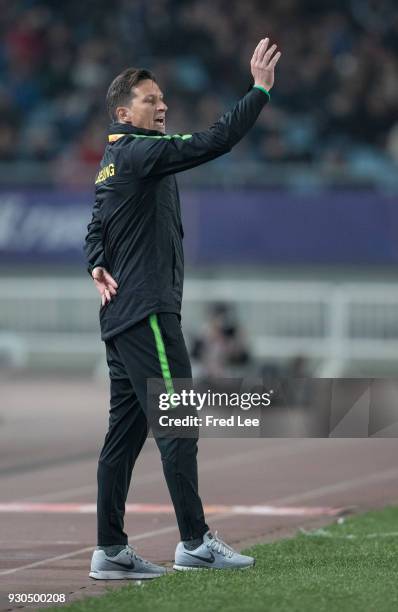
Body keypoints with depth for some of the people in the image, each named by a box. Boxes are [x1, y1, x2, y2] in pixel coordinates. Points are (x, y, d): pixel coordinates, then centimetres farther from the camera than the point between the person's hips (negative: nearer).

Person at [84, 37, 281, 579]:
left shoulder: (111, 163, 19)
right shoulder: (139, 153, -11)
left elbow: (96, 227, 21)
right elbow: (211, 143, -21)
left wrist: (98, 264, 1)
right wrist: (260, 90, -19)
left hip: (121, 312, 10)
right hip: (148, 312, -10)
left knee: (125, 432, 8)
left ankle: (110, 550, 8)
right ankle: (195, 541, -8)